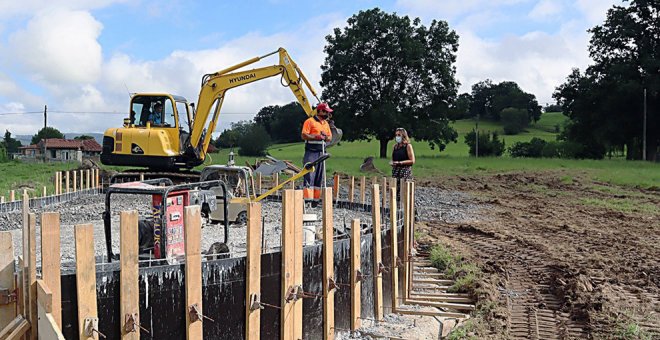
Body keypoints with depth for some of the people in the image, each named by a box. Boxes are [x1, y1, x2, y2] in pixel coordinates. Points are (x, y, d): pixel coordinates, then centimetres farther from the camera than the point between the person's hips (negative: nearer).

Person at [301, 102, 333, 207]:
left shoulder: (326, 123, 19)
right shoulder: (310, 121, -3)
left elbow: (330, 138, 21)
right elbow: (303, 135, -11)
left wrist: (326, 137, -2)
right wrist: (316, 137, -19)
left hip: (321, 152, 7)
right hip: (311, 152, -7)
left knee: (319, 176, 6)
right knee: (309, 175, -12)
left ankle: (316, 198, 11)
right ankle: (307, 198, -14)